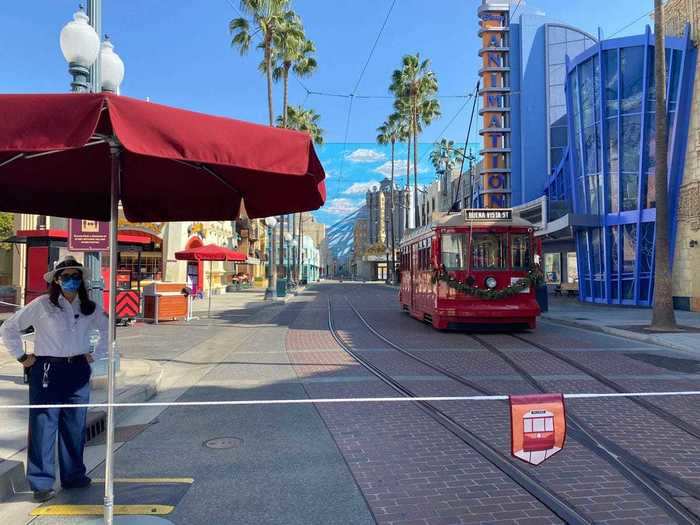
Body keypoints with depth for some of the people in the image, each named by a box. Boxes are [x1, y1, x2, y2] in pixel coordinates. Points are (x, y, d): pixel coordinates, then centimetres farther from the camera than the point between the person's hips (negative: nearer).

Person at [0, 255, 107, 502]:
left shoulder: (89, 308, 5)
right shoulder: (41, 305, -6)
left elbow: (105, 330, 22)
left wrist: (94, 354, 13)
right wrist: (22, 356, 1)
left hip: (78, 371, 4)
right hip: (47, 371, -4)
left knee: (75, 426, 11)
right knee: (43, 426, -1)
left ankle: (73, 475, 25)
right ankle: (41, 483, 10)